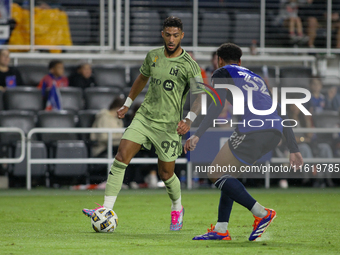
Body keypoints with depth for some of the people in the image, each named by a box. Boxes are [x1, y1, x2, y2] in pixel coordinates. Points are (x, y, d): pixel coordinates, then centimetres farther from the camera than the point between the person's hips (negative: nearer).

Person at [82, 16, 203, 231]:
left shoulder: (189, 65, -11)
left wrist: (189, 120, -31)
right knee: (121, 157, -13)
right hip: (145, 117, 4)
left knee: (166, 174, 4)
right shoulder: (153, 56, 6)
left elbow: (200, 96, -16)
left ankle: (177, 209, 35)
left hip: (168, 125, -4)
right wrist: (128, 104, 29)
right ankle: (107, 210, -15)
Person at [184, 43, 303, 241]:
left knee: (217, 175, 4)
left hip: (252, 131, -8)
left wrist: (197, 135, -12)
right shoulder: (256, 78, 33)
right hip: (275, 133, 8)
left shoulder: (223, 73, 14)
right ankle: (221, 230, 14)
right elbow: (280, 115, 29)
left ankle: (262, 213, -3)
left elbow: (217, 106, -5)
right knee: (228, 174, 20)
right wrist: (294, 150, 28)